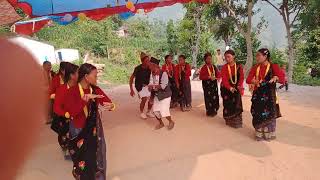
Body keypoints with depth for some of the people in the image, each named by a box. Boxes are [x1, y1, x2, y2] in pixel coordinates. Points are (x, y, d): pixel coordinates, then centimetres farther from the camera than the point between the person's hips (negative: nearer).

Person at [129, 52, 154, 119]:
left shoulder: (149, 68, -11)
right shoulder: (138, 69, -20)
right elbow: (131, 78, -15)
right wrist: (131, 90, -17)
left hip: (147, 85, 4)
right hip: (140, 86, -4)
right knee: (144, 99, -18)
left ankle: (149, 112, 16)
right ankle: (141, 112, 9)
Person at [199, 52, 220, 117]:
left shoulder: (214, 67, 8)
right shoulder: (203, 68, -6)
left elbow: (218, 75, 10)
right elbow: (201, 77, -12)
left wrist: (215, 77, -11)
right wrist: (209, 77, -22)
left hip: (214, 84, 5)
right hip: (207, 85, -4)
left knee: (215, 97, 7)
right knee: (208, 98, -3)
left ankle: (214, 110, 22)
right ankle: (209, 111, 9)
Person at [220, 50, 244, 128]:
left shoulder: (239, 66, 0)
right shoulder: (224, 67, -3)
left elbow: (241, 77, -4)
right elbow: (224, 79, -12)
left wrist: (239, 86, -22)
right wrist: (230, 88, -27)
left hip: (236, 88, 1)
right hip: (227, 89, -1)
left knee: (237, 104, 4)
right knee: (228, 104, 5)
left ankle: (237, 121, 17)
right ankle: (229, 120, 19)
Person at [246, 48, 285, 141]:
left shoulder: (273, 66, -5)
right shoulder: (255, 67, 7)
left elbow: (282, 78, -13)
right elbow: (248, 79, 2)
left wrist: (276, 77, -34)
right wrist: (253, 81, -20)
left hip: (269, 95, -3)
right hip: (258, 94, 3)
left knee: (269, 114, 4)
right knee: (258, 114, 7)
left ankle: (268, 134, 22)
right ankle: (259, 134, 22)